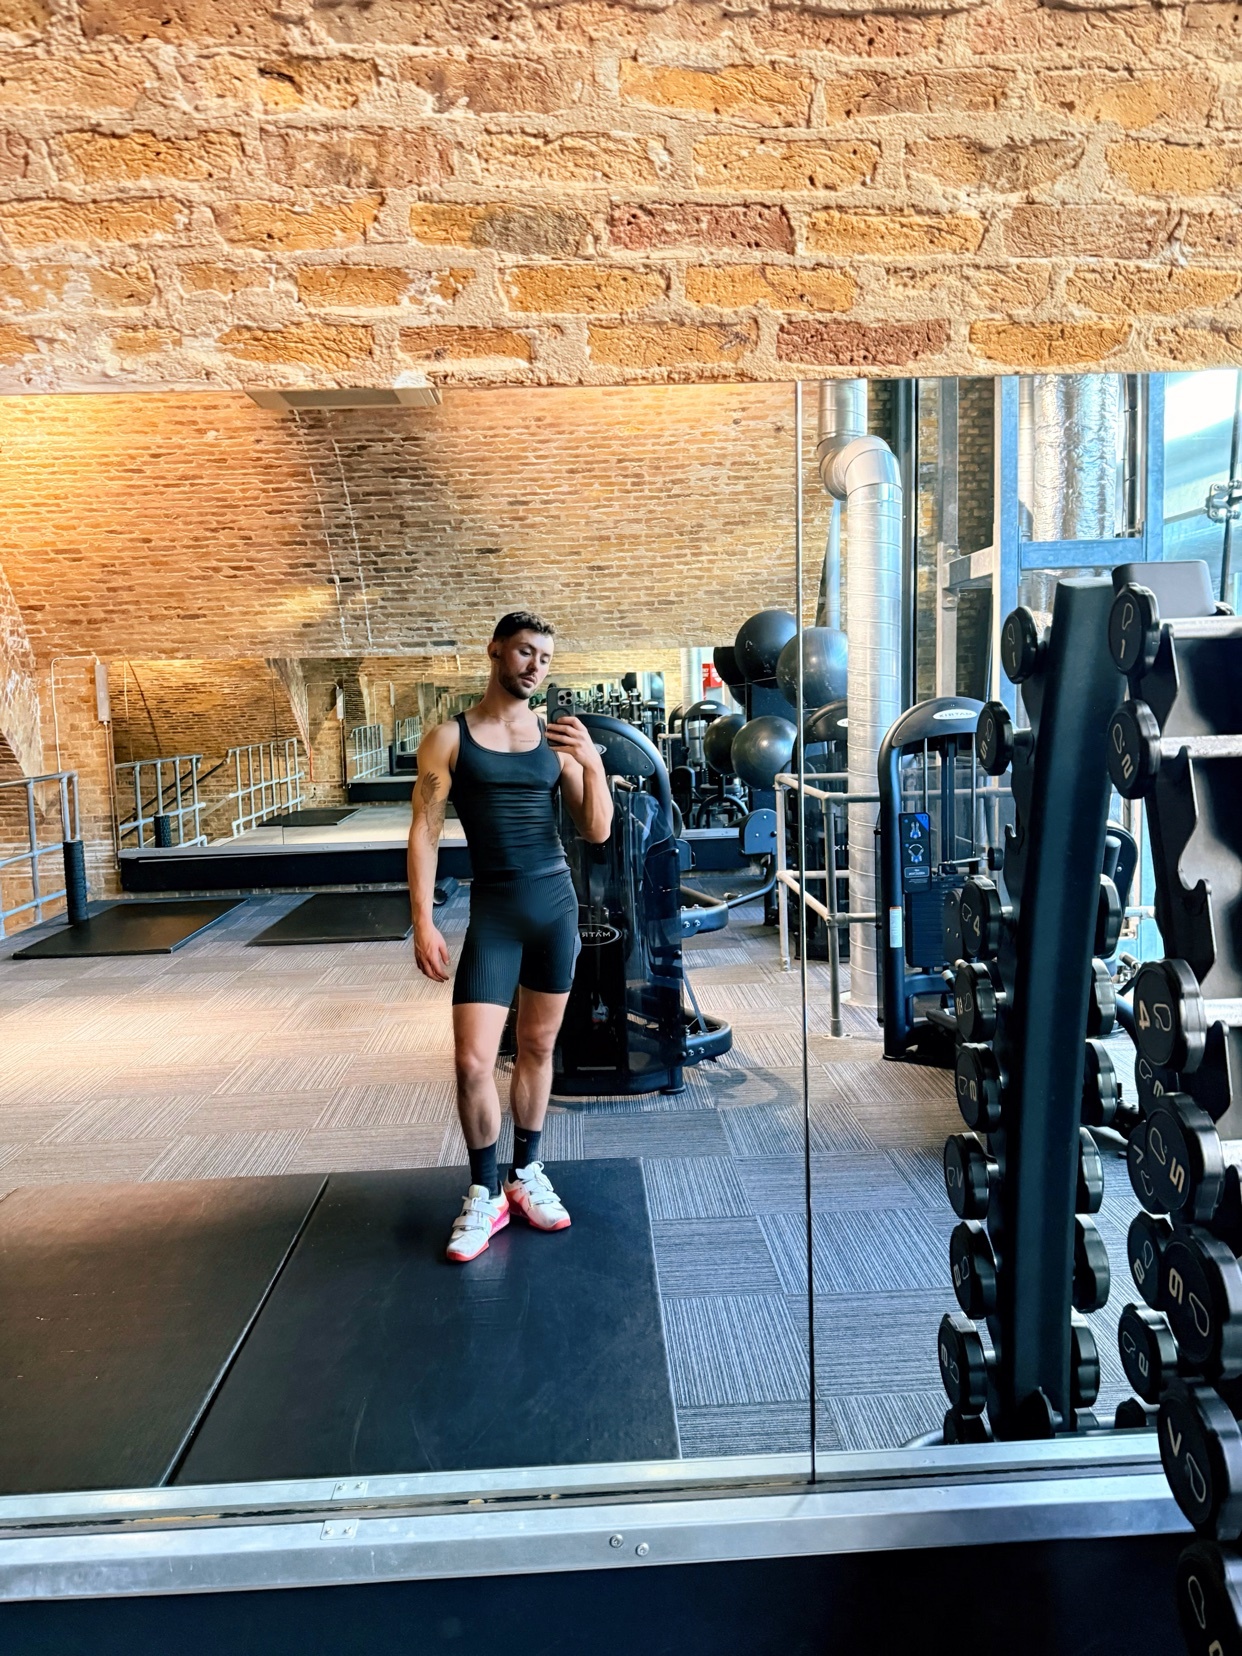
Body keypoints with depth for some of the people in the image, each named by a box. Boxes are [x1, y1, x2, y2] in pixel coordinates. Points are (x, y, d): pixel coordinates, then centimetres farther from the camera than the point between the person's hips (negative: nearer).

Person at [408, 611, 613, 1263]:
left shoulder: (557, 739, 5)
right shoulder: (449, 737, -2)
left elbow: (597, 832, 4)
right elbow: (424, 832, -4)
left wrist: (592, 762, -11)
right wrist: (423, 923, -11)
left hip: (557, 902, 3)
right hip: (493, 910, -3)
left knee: (538, 1048, 13)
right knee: (473, 1062, -7)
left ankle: (526, 1176, 30)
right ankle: (484, 1195, 13)